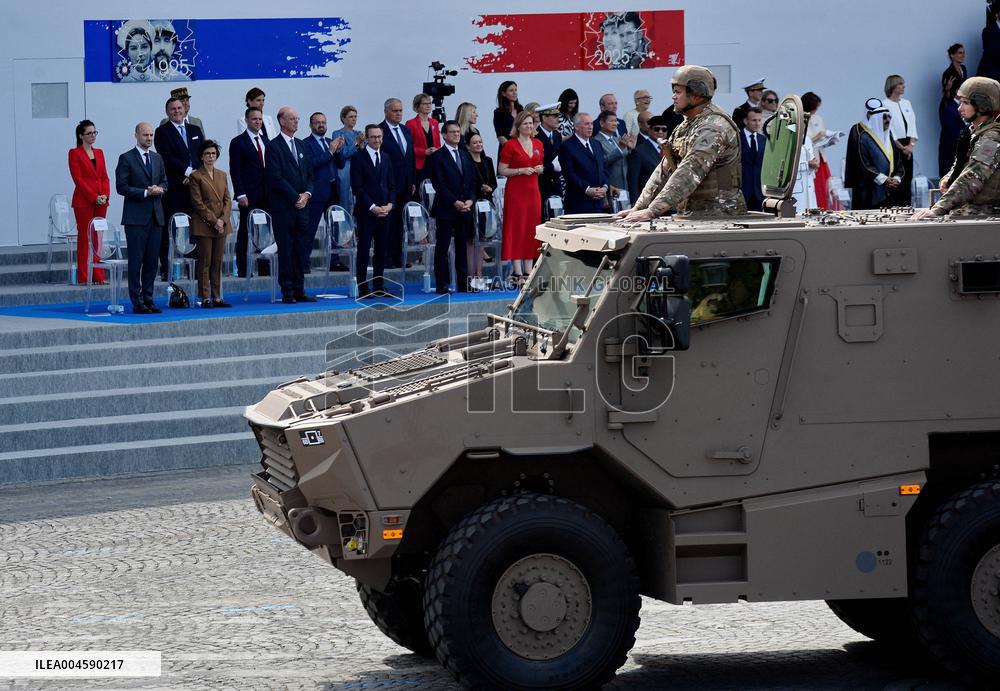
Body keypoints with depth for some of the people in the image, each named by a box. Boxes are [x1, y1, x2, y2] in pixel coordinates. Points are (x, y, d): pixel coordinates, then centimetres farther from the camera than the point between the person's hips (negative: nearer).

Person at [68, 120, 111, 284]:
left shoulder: (99, 153, 15)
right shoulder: (75, 153, -4)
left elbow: (104, 177, 12)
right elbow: (78, 179, -10)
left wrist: (105, 195, -5)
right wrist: (94, 197, -14)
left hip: (101, 201, 6)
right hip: (83, 201, -6)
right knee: (84, 238, -3)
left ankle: (98, 275, 8)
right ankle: (83, 277, -2)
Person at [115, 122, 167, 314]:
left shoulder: (157, 158, 15)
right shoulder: (126, 159, -4)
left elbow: (165, 182, 21)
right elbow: (121, 187, -9)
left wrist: (160, 189, -2)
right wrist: (145, 193, -15)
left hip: (155, 216, 6)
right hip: (136, 217, -6)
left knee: (152, 261, 7)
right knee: (136, 261, -5)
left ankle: (148, 299, 13)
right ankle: (137, 303, -4)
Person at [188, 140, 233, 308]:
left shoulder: (222, 175, 14)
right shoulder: (196, 176, -3)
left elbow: (228, 200, 11)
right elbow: (198, 203, -8)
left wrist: (223, 220, -5)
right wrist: (213, 221, -13)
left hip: (221, 225, 5)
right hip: (203, 225, -5)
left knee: (218, 263, 6)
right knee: (204, 263, -3)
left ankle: (217, 297, 10)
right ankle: (205, 298, -1)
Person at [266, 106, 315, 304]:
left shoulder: (300, 145, 16)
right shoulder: (274, 147, -6)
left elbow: (309, 174, 18)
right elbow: (276, 178, -13)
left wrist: (307, 194, -1)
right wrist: (296, 198, -13)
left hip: (302, 206, 6)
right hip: (283, 207, -6)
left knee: (300, 249, 6)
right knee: (286, 250, -3)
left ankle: (299, 290, 10)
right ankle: (287, 292, 0)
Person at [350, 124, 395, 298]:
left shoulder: (386, 158, 14)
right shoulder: (358, 157, -4)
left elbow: (391, 185, 15)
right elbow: (357, 187, -9)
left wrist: (390, 204, -3)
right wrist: (373, 207, -14)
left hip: (384, 211, 5)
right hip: (366, 211, -5)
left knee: (382, 251, 6)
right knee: (364, 250, -4)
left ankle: (379, 286, 12)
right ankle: (363, 288, -1)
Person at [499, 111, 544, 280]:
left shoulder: (538, 145, 10)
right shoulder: (510, 145, -6)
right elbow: (502, 170, -6)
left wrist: (540, 169, 1)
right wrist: (521, 171, -17)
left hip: (533, 190, 6)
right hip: (515, 191, -6)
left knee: (532, 230, 5)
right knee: (516, 229, -5)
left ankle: (528, 271, 10)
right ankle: (517, 273, -5)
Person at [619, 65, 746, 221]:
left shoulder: (713, 128, -14)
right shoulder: (685, 127, 18)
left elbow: (689, 175, -23)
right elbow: (664, 170, 18)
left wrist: (651, 211, -26)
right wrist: (638, 208, 8)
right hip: (693, 214, 8)